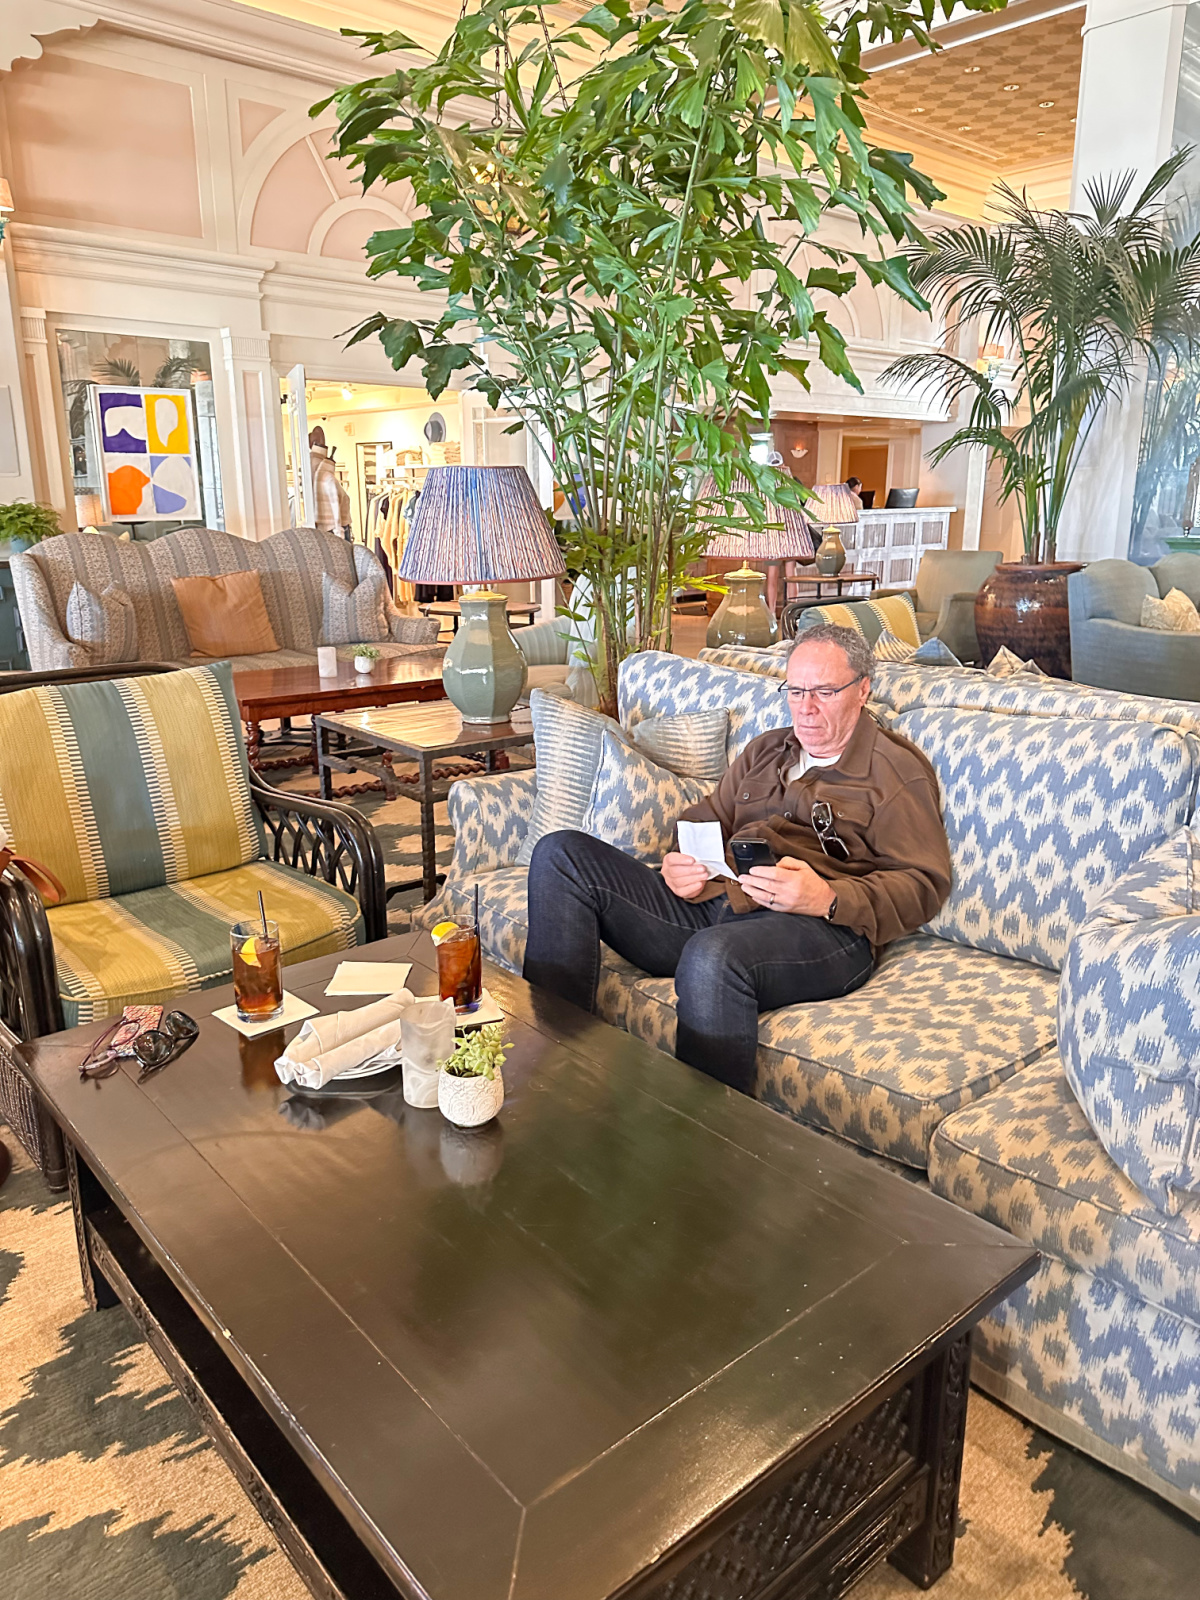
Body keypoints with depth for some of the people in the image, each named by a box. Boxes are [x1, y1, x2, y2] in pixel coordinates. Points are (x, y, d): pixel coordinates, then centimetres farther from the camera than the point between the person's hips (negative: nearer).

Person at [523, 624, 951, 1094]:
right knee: (560, 854, -8)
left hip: (817, 928, -6)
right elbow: (704, 822, 28)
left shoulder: (898, 769, 10)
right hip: (708, 904, 7)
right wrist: (681, 867, 3)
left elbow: (924, 883, 0)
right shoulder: (765, 750, 29)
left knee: (712, 956, -43)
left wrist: (828, 898, -18)